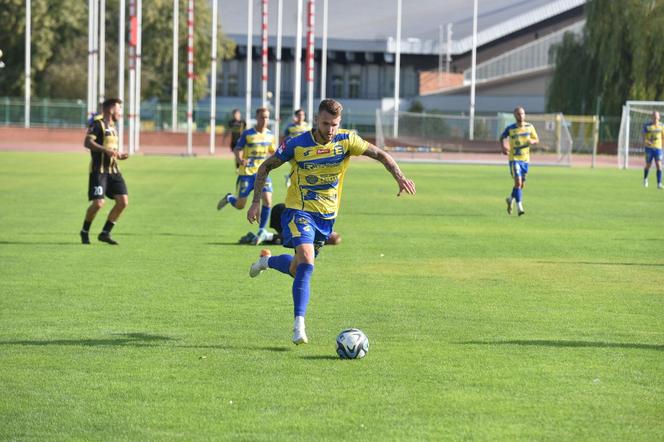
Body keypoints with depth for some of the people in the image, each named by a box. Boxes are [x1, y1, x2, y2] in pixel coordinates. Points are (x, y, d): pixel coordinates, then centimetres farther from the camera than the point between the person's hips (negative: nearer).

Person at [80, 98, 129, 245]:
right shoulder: (98, 123, -7)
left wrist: (119, 155, 11)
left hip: (113, 170, 8)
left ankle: (105, 233, 6)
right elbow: (87, 142, -18)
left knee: (123, 201, -3)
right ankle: (85, 231, 10)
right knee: (98, 203, -14)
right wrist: (106, 150, -27)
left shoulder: (111, 126, 20)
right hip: (99, 169, -8)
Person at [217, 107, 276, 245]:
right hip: (247, 173, -3)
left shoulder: (270, 135, 5)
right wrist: (240, 160, -29)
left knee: (267, 200, -17)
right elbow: (237, 149, -8)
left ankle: (262, 230, -2)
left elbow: (272, 151, 20)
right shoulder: (247, 134, -8)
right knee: (240, 205, -1)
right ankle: (229, 198, 36)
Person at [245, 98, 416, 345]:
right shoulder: (297, 145, -15)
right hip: (299, 211, -4)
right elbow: (265, 168, -3)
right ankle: (299, 326, -22)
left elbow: (380, 155, -8)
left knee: (296, 270, 14)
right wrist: (256, 202, -7)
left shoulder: (346, 141, -10)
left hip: (327, 215, 4)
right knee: (306, 262, -25)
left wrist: (400, 177, -26)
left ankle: (267, 261, 48)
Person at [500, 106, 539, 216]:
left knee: (522, 184, 13)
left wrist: (532, 141, -15)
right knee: (518, 182, -18)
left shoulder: (529, 127, 2)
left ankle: (511, 199, 41)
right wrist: (504, 147, -7)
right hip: (514, 158, -4)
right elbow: (502, 138, 12)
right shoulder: (510, 128, -4)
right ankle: (519, 207, -16)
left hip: (525, 159, 4)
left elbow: (537, 140, 9)